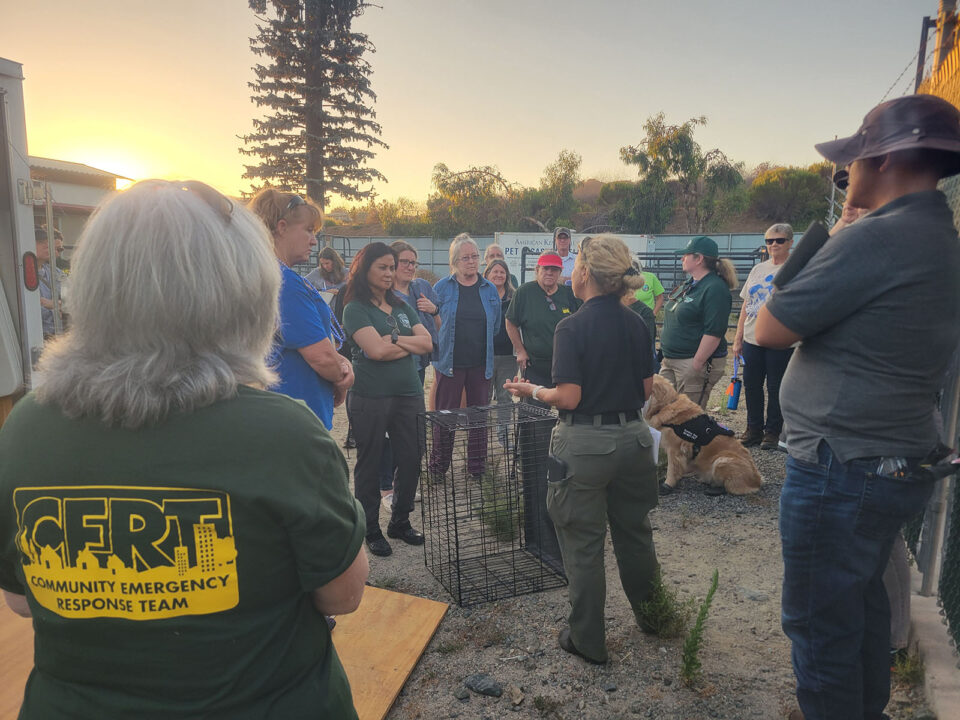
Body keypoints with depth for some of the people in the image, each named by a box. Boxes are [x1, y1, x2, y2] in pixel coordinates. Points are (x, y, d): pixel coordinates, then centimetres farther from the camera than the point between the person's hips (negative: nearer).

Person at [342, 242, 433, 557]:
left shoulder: (402, 306, 14)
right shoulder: (356, 309, -4)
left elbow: (427, 343, 4)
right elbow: (377, 350, -16)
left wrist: (393, 339, -10)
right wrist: (410, 345, -2)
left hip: (409, 394, 6)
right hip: (371, 398, -5)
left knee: (410, 460, 10)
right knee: (370, 464, 6)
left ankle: (400, 522, 28)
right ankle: (370, 530, 21)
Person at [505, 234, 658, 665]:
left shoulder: (573, 327, -16)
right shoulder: (636, 325, 1)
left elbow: (569, 398, -19)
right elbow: (646, 390, 7)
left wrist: (533, 391, -1)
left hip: (585, 443, -6)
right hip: (632, 439, 6)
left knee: (583, 544, 9)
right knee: (634, 534, 23)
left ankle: (588, 641, 23)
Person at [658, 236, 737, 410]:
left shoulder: (715, 289, -15)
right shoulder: (689, 285, 15)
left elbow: (714, 332, -22)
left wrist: (697, 364, -23)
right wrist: (666, 354, 19)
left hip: (695, 363, -9)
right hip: (670, 360, 9)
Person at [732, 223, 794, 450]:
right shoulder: (758, 269, 13)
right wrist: (738, 338, 12)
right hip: (752, 339, 5)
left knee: (776, 388, 4)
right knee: (751, 385, 9)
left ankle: (772, 432, 19)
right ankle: (753, 429, 23)